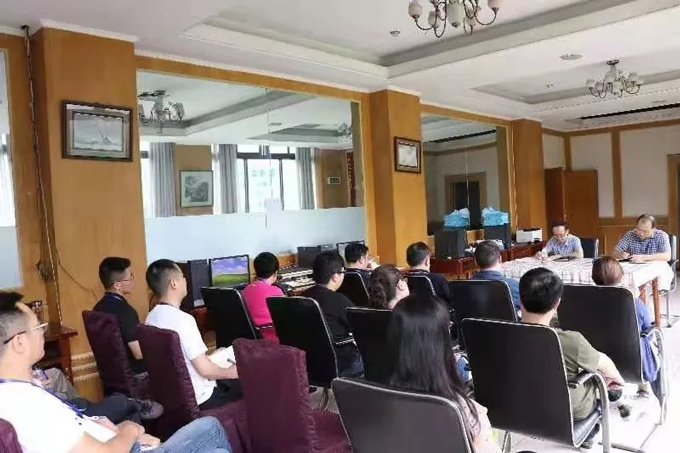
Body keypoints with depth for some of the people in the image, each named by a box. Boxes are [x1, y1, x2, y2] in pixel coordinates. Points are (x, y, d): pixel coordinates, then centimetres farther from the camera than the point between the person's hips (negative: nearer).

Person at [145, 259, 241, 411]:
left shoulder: (151, 318, 0)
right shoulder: (182, 319, -27)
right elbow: (204, 369, -24)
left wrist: (212, 356, 16)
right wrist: (230, 373, -6)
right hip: (198, 399, -8)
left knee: (226, 380, 25)